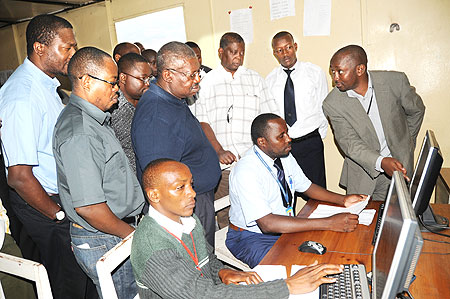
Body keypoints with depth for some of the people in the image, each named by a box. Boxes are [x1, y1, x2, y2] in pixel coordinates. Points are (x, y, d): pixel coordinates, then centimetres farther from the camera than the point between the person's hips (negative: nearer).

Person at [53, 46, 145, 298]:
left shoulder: (95, 119, 9)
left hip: (119, 231, 9)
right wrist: (132, 233, -13)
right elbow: (88, 206, -28)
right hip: (104, 242, -9)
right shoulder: (79, 132, -24)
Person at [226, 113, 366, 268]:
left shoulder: (284, 156, -2)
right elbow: (267, 223, -34)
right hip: (251, 238, -7)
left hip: (285, 228, 7)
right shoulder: (245, 171, -27)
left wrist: (342, 199, -5)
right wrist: (328, 223, -36)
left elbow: (307, 187, 13)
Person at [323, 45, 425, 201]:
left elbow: (416, 110, 7)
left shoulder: (395, 81, -12)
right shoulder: (332, 104, -14)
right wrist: (381, 162, -31)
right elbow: (349, 142, -16)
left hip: (399, 164, 1)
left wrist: (407, 144, 16)